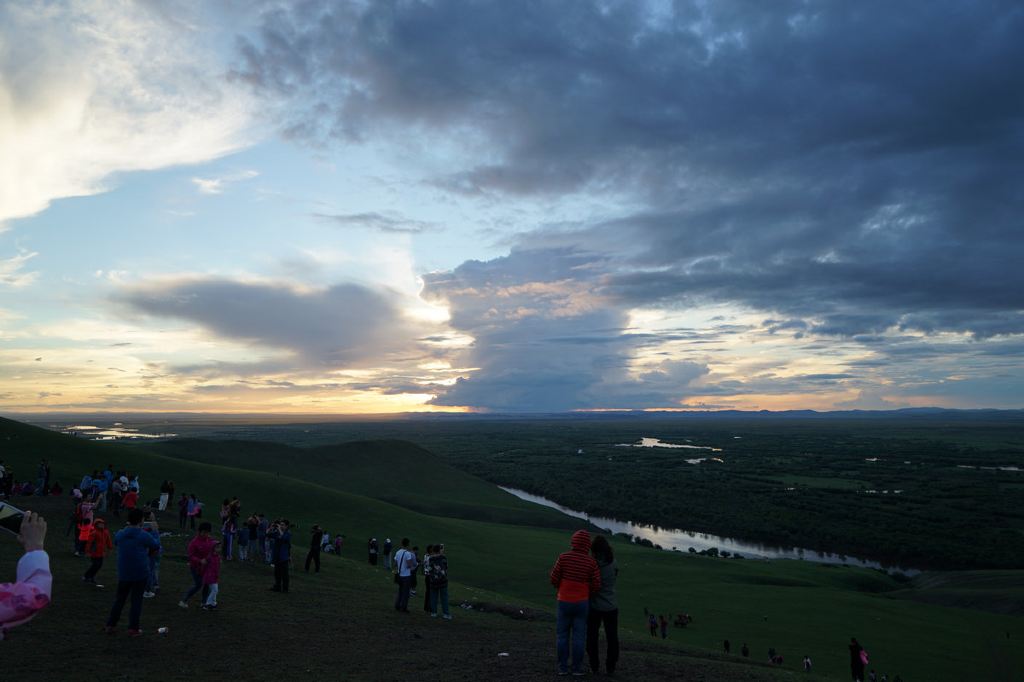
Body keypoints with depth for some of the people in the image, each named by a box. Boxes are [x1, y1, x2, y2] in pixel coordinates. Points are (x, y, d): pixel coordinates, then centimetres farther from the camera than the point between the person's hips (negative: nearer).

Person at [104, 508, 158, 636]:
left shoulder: (120, 534, -2)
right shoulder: (144, 535, -14)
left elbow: (115, 543, 22)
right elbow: (155, 545, 3)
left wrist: (127, 528, 23)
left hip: (123, 574, 4)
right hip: (140, 574, -4)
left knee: (119, 599, 18)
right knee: (136, 600, 6)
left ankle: (110, 625, 22)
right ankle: (133, 629, 9)